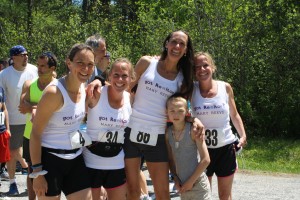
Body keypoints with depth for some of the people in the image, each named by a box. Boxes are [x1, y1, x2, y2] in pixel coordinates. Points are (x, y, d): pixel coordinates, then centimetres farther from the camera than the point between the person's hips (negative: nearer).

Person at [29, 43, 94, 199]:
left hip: (75, 158, 7)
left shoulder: (83, 87, 1)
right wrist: (37, 172, -19)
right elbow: (35, 133, -17)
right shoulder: (54, 92, -20)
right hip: (49, 159, -7)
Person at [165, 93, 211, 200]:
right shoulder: (168, 132, 2)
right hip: (183, 186, 5)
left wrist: (191, 181, -12)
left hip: (198, 183, -5)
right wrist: (176, 179, -1)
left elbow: (205, 160, -13)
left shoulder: (193, 130, -12)